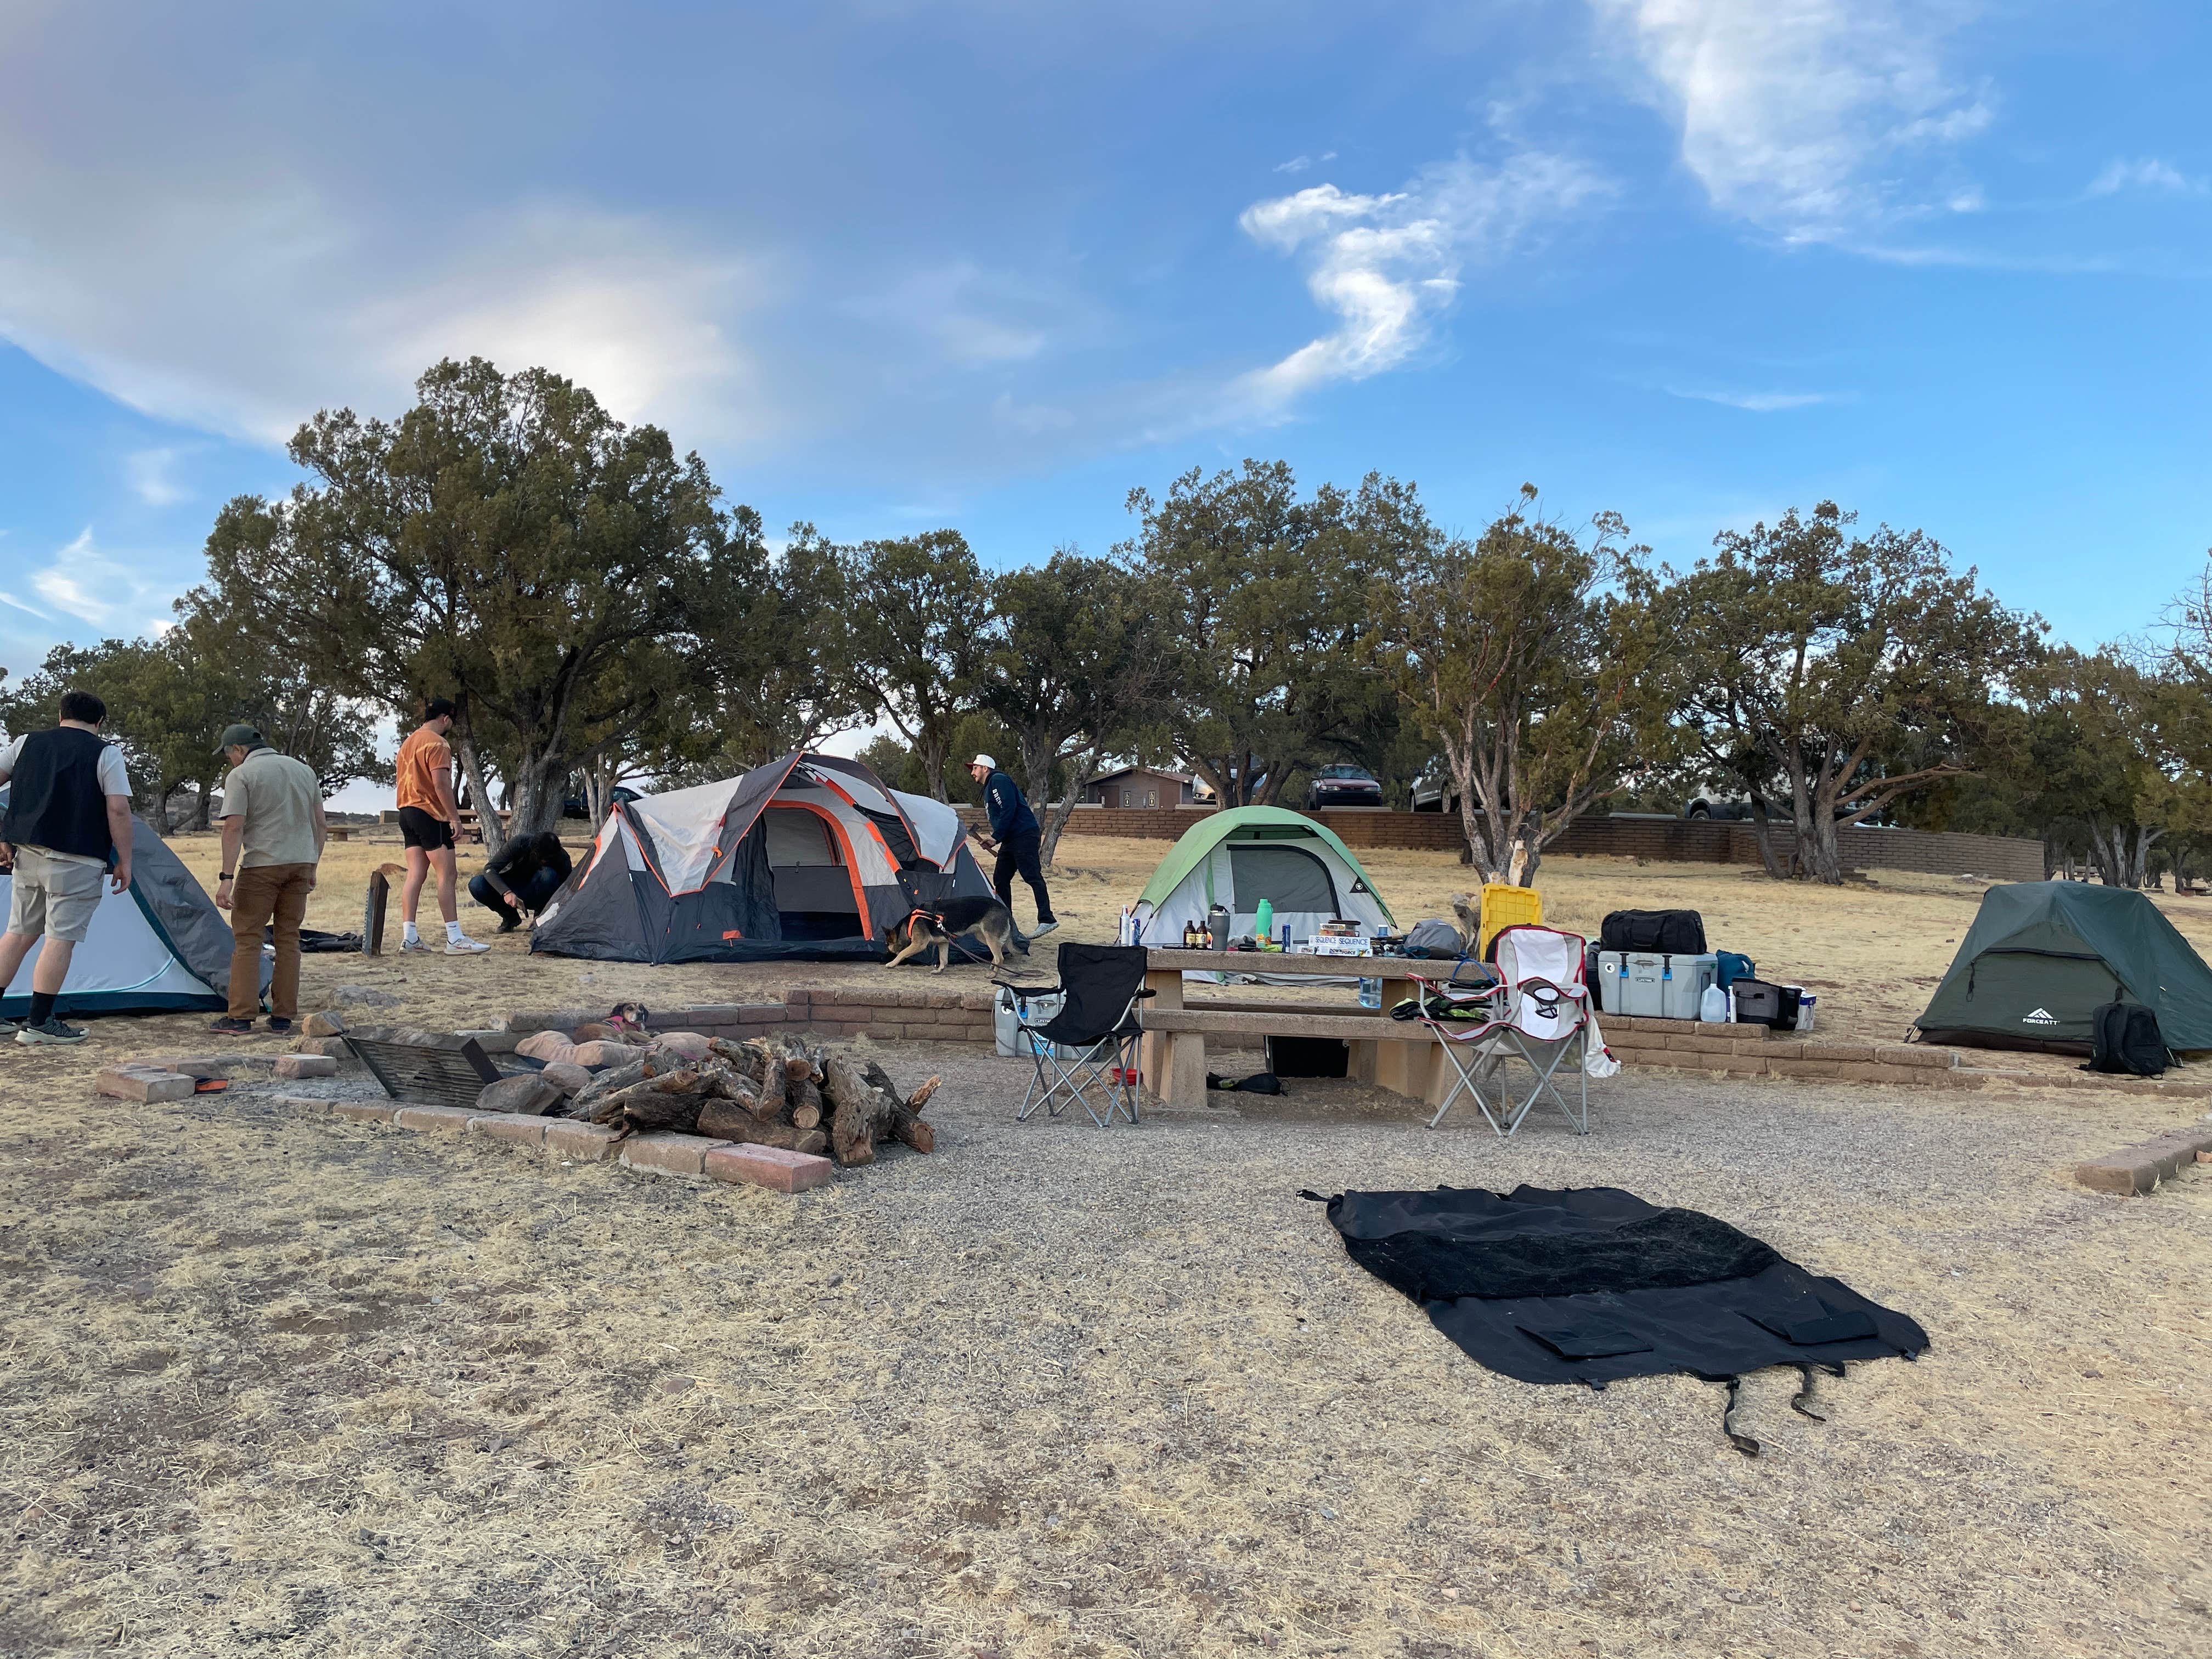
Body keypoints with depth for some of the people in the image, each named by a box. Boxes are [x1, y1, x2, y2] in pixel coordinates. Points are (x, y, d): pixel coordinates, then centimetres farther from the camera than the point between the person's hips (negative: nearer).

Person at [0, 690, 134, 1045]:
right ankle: (39, 1023, -2)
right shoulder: (106, 753, -5)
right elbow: (118, 809, -11)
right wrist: (124, 862, -6)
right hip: (76, 861, -6)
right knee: (62, 938, -2)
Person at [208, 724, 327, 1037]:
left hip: (262, 866, -6)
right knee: (289, 938, 9)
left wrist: (226, 877, -15)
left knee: (246, 939, 0)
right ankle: (283, 1017, 10)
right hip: (301, 864, 6)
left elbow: (234, 827, -14)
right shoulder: (304, 770, 14)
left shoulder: (241, 775, -5)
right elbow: (320, 825, 15)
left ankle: (240, 1017, -1)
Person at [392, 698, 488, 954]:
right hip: (431, 814, -9)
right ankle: (455, 939, -10)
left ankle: (408, 936, 4)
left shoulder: (408, 742, 19)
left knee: (415, 874, 7)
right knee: (448, 876, -8)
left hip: (407, 812, 9)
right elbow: (441, 784, -18)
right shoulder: (437, 743, -10)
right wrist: (455, 816, -17)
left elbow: (403, 777, 23)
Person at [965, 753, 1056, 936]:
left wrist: (996, 837, -16)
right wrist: (994, 839, 11)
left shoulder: (998, 780, -7)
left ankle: (1046, 920, -19)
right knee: (1000, 879, 9)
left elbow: (1009, 809, -18)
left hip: (1024, 835, -11)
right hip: (1010, 840, 11)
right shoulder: (988, 788, 25)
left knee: (1032, 876, -15)